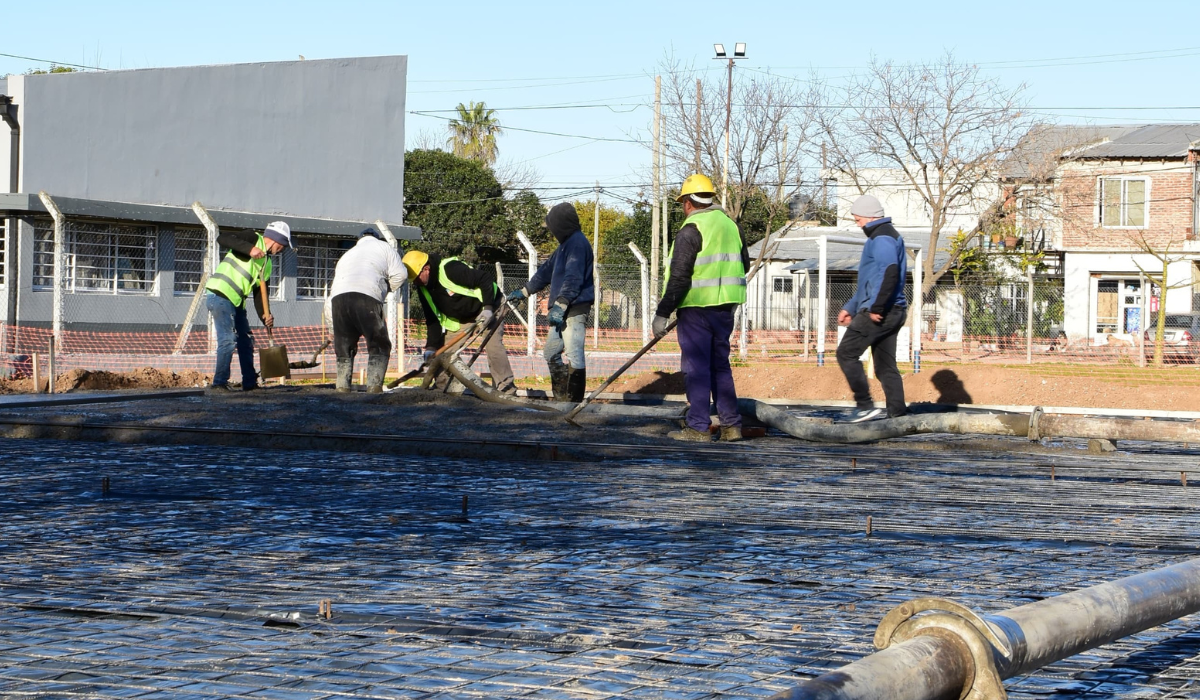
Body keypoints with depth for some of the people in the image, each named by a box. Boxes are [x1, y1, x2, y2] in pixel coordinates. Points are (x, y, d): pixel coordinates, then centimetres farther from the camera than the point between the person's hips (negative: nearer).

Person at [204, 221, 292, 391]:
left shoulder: (267, 264, 17)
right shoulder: (253, 238, -5)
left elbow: (259, 294, 14)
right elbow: (222, 238, -19)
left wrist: (265, 316, -2)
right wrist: (249, 249, -26)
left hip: (236, 302, 10)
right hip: (220, 295, -10)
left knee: (246, 341, 13)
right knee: (228, 339, -14)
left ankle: (250, 383, 21)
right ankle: (220, 382, -11)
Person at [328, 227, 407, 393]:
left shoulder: (347, 254, 38)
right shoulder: (383, 247, 23)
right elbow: (400, 274, 10)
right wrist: (387, 289, 28)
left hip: (338, 298, 5)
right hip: (366, 298, -5)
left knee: (344, 349, 16)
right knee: (379, 347, 3)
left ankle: (342, 389, 8)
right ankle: (374, 387, -10)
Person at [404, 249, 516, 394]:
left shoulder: (450, 269, -32)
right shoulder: (423, 288, -6)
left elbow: (485, 280, -29)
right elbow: (432, 319, -2)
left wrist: (488, 308, -31)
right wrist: (431, 347, -10)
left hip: (488, 306, -8)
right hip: (461, 317, 8)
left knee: (492, 345, -22)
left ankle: (506, 390, -17)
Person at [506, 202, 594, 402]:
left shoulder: (577, 243, -12)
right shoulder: (566, 244, 21)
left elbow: (573, 278, -22)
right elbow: (547, 271, 28)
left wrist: (560, 305, -27)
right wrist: (524, 291, 31)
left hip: (575, 309, -11)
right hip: (563, 310, 11)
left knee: (573, 354, -12)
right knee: (551, 353, 14)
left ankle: (575, 401, -13)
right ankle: (561, 398, 17)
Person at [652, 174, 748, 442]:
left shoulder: (690, 231, -12)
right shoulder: (731, 225, 11)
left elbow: (679, 277, -16)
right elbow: (744, 265, 20)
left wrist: (662, 314, -12)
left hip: (696, 309, -7)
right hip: (725, 308, 7)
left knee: (696, 367, -3)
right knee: (721, 365, 14)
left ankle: (698, 428, -3)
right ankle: (731, 425, 13)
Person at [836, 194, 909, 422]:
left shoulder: (882, 238, -11)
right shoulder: (886, 236, 24)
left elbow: (890, 273, -26)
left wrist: (876, 307, -26)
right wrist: (850, 308, 29)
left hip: (879, 313, -10)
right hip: (894, 312, 10)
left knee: (846, 353, -6)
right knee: (885, 365, 9)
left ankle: (865, 405, -10)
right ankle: (897, 412, 4)